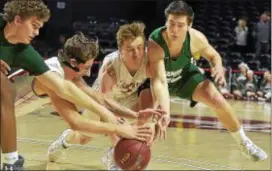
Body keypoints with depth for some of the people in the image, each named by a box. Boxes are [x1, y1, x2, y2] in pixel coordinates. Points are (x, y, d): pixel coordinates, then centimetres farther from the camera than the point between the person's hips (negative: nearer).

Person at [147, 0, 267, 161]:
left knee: (217, 100, -12)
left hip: (185, 74, 3)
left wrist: (219, 68, -31)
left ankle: (245, 143, 9)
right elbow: (158, 81, -51)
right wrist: (165, 113, -66)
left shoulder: (196, 38, -29)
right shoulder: (155, 44, -42)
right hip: (155, 77, -3)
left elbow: (213, 55, -6)